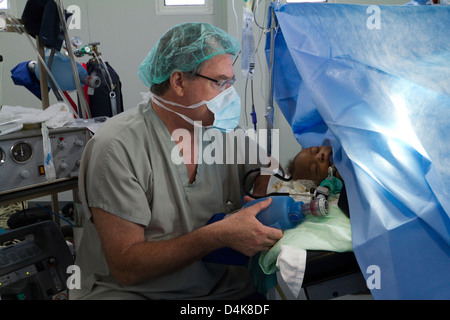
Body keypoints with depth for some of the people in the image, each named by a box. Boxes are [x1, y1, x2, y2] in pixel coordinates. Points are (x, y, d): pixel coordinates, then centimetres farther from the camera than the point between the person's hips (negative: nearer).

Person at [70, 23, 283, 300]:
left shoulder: (224, 131, 2)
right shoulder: (118, 147, -18)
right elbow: (125, 268, -20)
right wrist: (219, 235, -29)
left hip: (220, 285, 5)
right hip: (128, 290, -5)